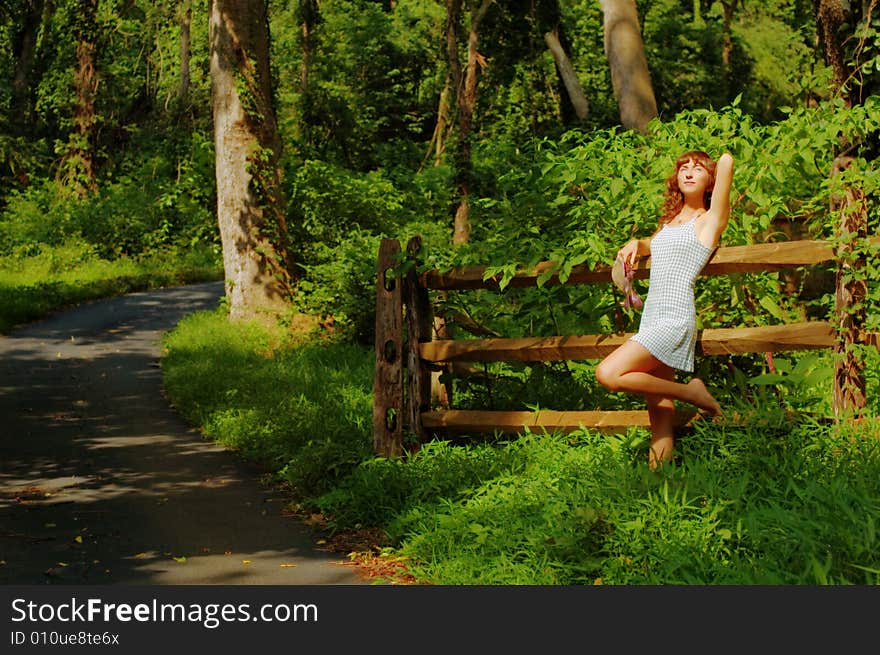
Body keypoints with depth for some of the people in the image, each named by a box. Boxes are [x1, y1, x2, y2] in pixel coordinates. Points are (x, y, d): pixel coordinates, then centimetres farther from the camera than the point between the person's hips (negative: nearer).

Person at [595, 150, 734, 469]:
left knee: (608, 374, -23)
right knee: (660, 427, 2)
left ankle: (691, 393, -8)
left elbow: (727, 161, -10)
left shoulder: (710, 220, 1)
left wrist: (723, 163, 14)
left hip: (676, 319, -7)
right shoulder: (669, 221, 21)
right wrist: (635, 244, 18)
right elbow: (651, 245, 41)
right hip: (651, 319, 7)